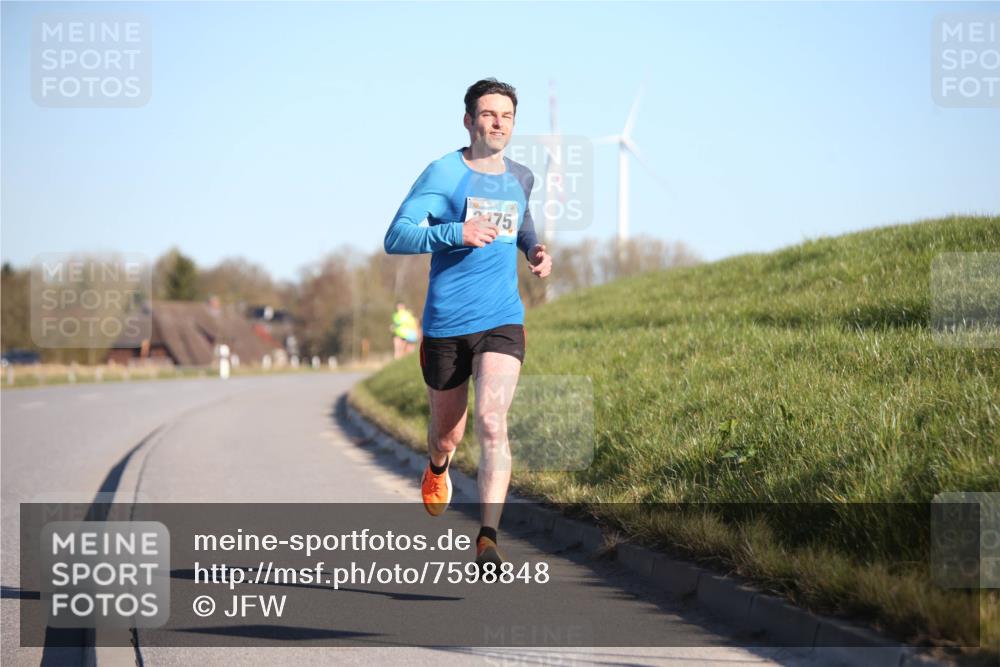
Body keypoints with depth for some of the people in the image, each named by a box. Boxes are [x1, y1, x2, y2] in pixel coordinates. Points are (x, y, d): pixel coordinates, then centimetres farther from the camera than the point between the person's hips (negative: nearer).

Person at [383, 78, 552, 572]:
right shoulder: (443, 173, -6)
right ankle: (437, 469, 51)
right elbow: (395, 239, -13)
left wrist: (533, 249, 12)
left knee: (492, 423, -20)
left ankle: (487, 541, -23)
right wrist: (456, 233, -26)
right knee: (447, 435, 13)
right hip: (446, 325, -2)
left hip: (502, 322, 2)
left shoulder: (521, 177, 10)